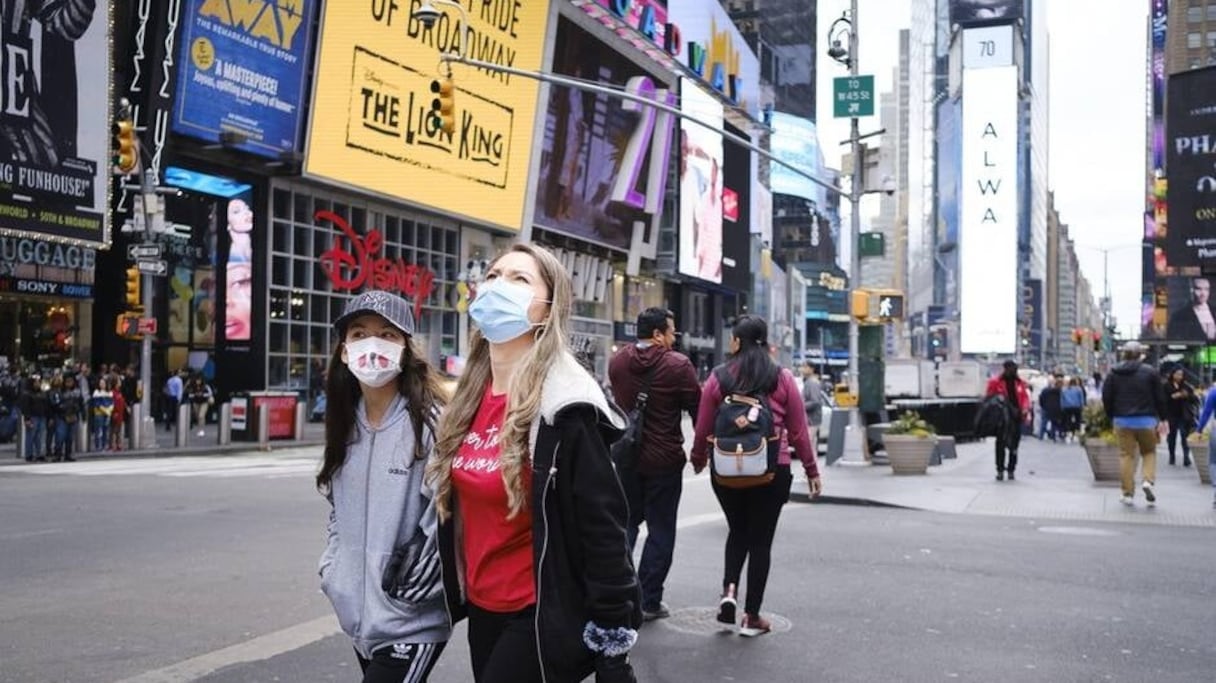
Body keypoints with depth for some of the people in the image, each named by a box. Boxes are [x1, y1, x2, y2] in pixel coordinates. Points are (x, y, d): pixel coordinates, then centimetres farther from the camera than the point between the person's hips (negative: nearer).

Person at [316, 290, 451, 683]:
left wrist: (410, 592, -15)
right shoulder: (345, 424, 9)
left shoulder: (431, 423, -16)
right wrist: (332, 570, 10)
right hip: (359, 615, 7)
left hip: (410, 624, -7)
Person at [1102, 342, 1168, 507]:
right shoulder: (1150, 372, -2)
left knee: (1126, 455, 4)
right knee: (1149, 452, 15)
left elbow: (1106, 398, 3)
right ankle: (1149, 480, -8)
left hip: (1122, 420, 1)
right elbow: (1160, 397, 0)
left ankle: (1128, 493, 3)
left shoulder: (1114, 373, 3)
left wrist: (1112, 418, 13)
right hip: (1146, 420, -1)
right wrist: (1162, 419, 7)